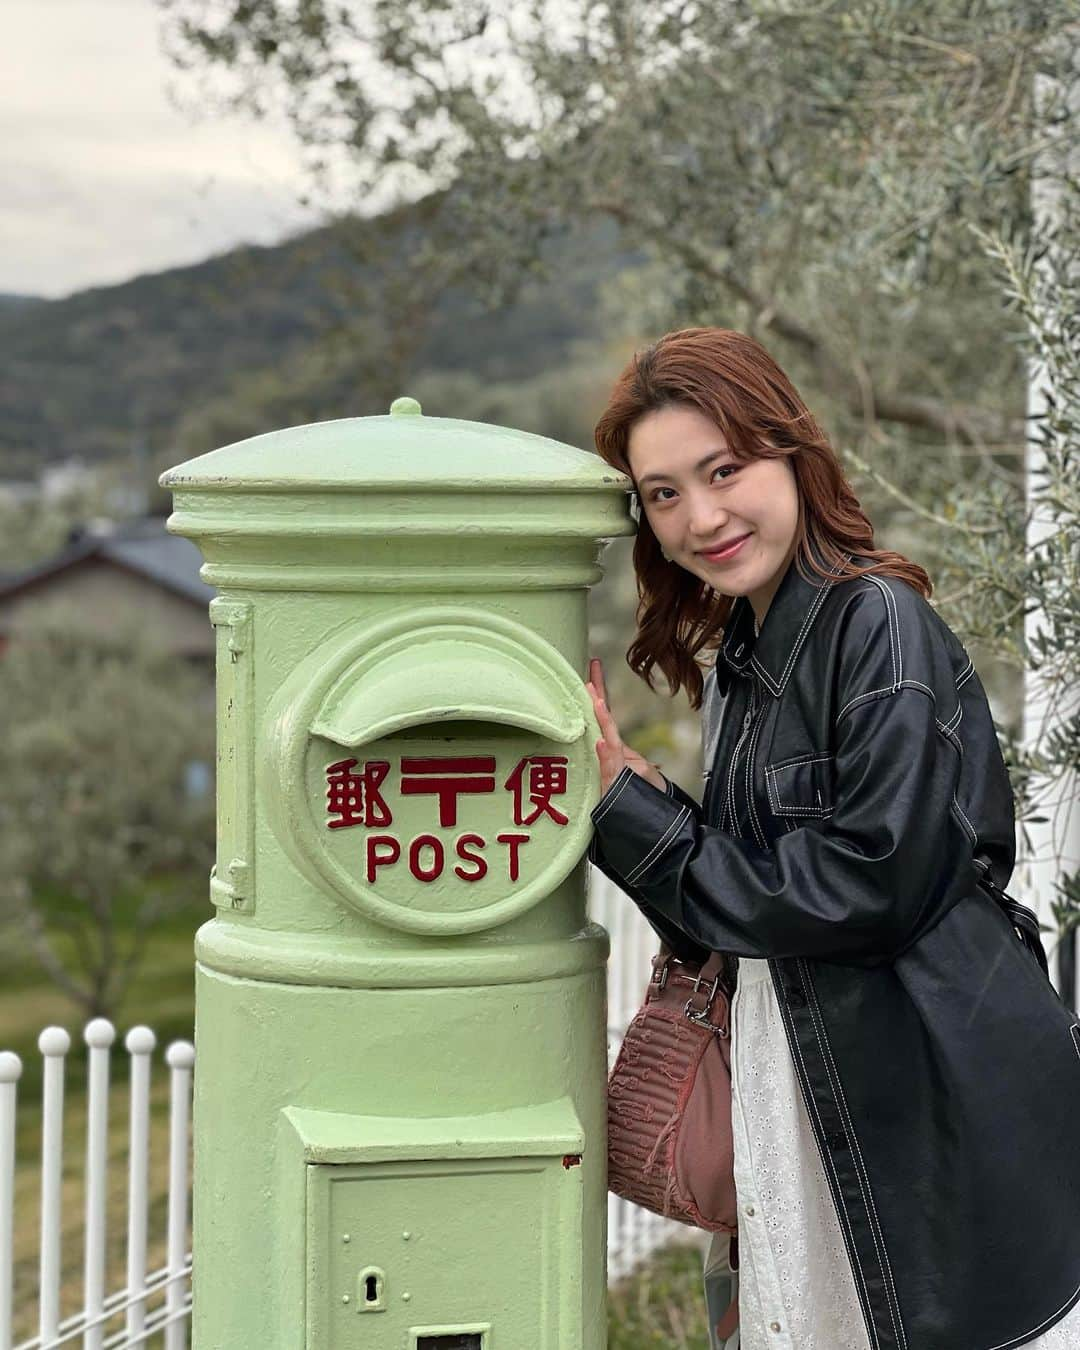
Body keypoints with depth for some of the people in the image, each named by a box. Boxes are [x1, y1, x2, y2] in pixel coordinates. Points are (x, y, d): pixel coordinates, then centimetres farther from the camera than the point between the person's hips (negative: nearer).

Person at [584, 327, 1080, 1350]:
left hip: (942, 1108, -8)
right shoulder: (740, 653, 12)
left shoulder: (880, 624, -14)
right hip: (804, 1099, 8)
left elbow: (872, 888, -20)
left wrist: (633, 815, -13)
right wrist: (637, 799, -2)